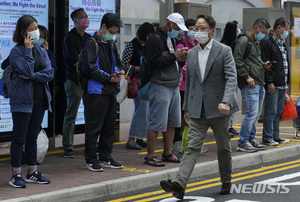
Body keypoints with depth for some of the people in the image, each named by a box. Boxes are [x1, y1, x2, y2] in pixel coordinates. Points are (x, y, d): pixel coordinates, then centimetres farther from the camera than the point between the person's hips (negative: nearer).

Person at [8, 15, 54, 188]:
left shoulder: (41, 51, 11)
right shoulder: (16, 52, -8)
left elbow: (50, 73, 0)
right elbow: (27, 70, -20)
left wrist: (31, 76, -13)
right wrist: (28, 49, -16)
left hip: (40, 99, 6)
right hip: (22, 99, -6)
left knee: (32, 137, 13)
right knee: (19, 138, -2)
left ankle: (32, 172, 20)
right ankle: (16, 175, 2)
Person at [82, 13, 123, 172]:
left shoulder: (109, 45, 18)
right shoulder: (92, 43, -8)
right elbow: (90, 68, -16)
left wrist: (116, 73, 5)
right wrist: (109, 78, -13)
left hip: (110, 92, 9)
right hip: (96, 91, -8)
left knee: (109, 126, 12)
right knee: (94, 127, -4)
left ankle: (105, 158, 21)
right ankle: (91, 160, 2)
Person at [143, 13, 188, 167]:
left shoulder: (171, 39, 19)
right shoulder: (155, 40, -11)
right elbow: (153, 63, -20)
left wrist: (180, 57, 9)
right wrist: (174, 56, -19)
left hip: (174, 87, 9)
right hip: (160, 87, -9)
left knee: (172, 123, 13)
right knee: (157, 124, -6)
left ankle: (168, 154, 23)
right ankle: (150, 156, 0)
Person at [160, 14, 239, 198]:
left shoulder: (224, 51, -5)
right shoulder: (191, 53, 11)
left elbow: (231, 78, -14)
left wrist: (226, 102, -28)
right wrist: (187, 108, 17)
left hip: (218, 108, -3)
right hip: (198, 110, 3)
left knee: (223, 148, 11)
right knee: (193, 146, -7)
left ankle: (226, 182, 29)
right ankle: (179, 184, -20)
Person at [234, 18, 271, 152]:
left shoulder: (256, 43, 21)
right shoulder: (244, 41, -8)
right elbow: (238, 61, -15)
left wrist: (263, 65, 9)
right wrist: (247, 77, -18)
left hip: (259, 83, 10)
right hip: (250, 84, -10)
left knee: (257, 113, 12)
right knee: (252, 112, -13)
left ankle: (251, 139, 20)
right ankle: (242, 142, -6)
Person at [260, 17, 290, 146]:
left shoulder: (281, 43, 19)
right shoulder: (266, 42, -10)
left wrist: (286, 82, 19)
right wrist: (270, 82, -19)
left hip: (282, 85, 9)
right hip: (273, 85, -9)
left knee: (278, 112, 12)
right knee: (271, 112, -5)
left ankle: (275, 137, 18)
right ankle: (267, 138, 0)